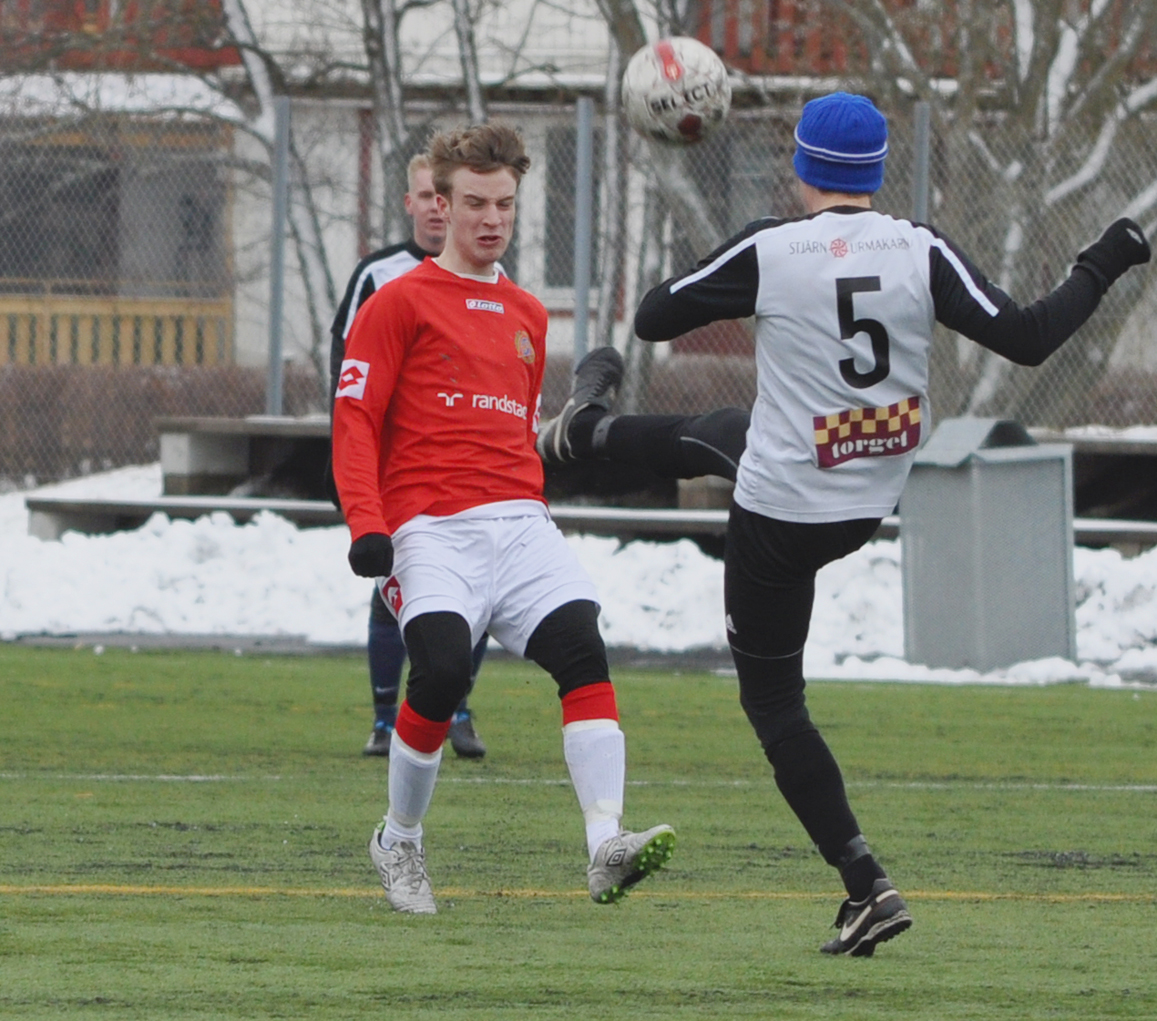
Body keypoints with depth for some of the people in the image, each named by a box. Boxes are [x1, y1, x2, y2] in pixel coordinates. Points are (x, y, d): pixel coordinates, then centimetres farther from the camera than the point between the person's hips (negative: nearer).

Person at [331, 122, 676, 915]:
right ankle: (399, 843, -1)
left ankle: (607, 848, -30)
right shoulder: (401, 304, 6)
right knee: (443, 667, -26)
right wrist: (367, 527, -12)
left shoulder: (527, 316, 24)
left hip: (519, 522, 5)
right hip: (430, 528, -5)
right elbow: (356, 421, 0)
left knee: (583, 647, -20)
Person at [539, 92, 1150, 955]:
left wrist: (740, 256, 12)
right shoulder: (922, 252, -14)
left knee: (772, 697, 9)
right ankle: (590, 434, 66)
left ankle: (867, 884, 1)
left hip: (783, 513, -6)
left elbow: (654, 319, -6)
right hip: (873, 501, 6)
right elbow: (1026, 339, -16)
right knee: (712, 437, 35)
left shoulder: (767, 253, -18)